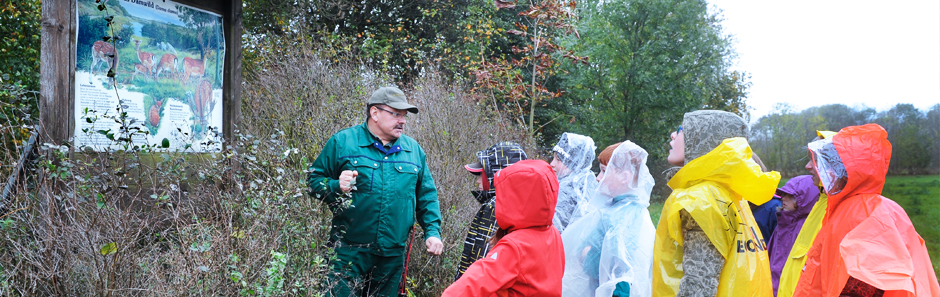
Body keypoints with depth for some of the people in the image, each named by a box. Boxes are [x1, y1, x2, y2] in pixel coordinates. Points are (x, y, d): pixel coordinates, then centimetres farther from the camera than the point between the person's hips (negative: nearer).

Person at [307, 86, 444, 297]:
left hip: (393, 254, 4)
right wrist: (336, 186, -19)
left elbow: (427, 196, 15)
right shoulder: (343, 141, -1)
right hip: (349, 251, -3)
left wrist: (432, 232, 5)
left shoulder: (413, 149, 11)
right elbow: (314, 179, 1)